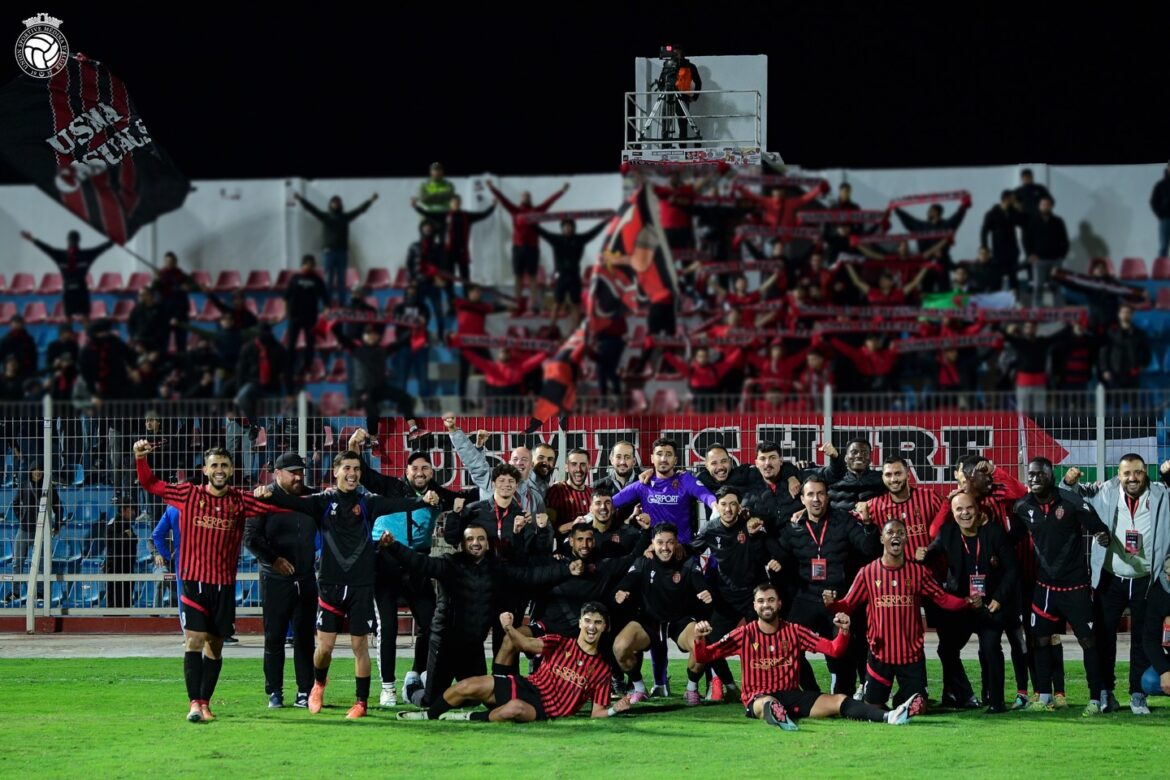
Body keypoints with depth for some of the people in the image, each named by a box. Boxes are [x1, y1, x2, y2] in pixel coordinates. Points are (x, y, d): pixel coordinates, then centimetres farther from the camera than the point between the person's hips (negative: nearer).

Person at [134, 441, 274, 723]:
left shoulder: (239, 501, 5)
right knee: (194, 641, -12)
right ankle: (194, 703, -13)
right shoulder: (189, 495, 2)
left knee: (215, 646, 8)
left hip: (225, 584, 2)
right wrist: (140, 459, -8)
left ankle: (205, 702, 19)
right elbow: (150, 484, 7)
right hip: (194, 581, -2)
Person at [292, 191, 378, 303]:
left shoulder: (345, 217, 8)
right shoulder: (325, 216, 6)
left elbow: (361, 209, 5)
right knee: (329, 278, -2)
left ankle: (340, 301, 3)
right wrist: (300, 199, -9)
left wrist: (371, 200, -3)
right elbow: (312, 209, 0)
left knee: (341, 279, 2)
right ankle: (328, 301, -1)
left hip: (343, 251, 1)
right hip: (330, 251, -1)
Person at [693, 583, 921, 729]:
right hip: (758, 697, -4)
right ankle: (776, 715, -79)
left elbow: (834, 650, 7)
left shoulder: (795, 632, 9)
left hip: (792, 695, 4)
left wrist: (844, 632, -14)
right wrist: (699, 639, -20)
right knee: (767, 704, -42)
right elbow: (703, 657, 2)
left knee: (839, 701, -18)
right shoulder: (744, 634, 3)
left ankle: (889, 716, -37)